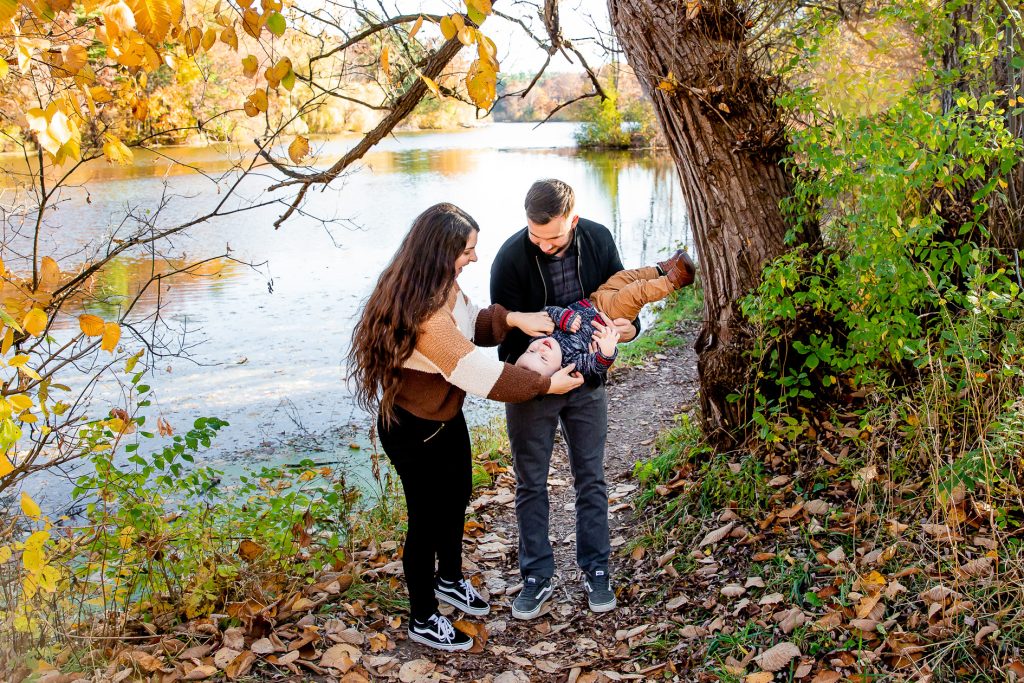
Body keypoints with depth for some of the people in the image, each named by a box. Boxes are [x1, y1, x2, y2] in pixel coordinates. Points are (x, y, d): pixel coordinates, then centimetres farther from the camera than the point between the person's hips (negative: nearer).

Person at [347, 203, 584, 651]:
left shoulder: (442, 287, -7)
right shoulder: (422, 313, -37)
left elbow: (469, 321, 9)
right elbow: (479, 373, -32)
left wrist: (510, 319, -11)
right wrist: (546, 384, -22)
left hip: (447, 416, 10)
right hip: (414, 432, -10)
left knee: (456, 499, 27)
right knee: (427, 519, 9)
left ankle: (450, 580, 53)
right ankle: (423, 621, 32)